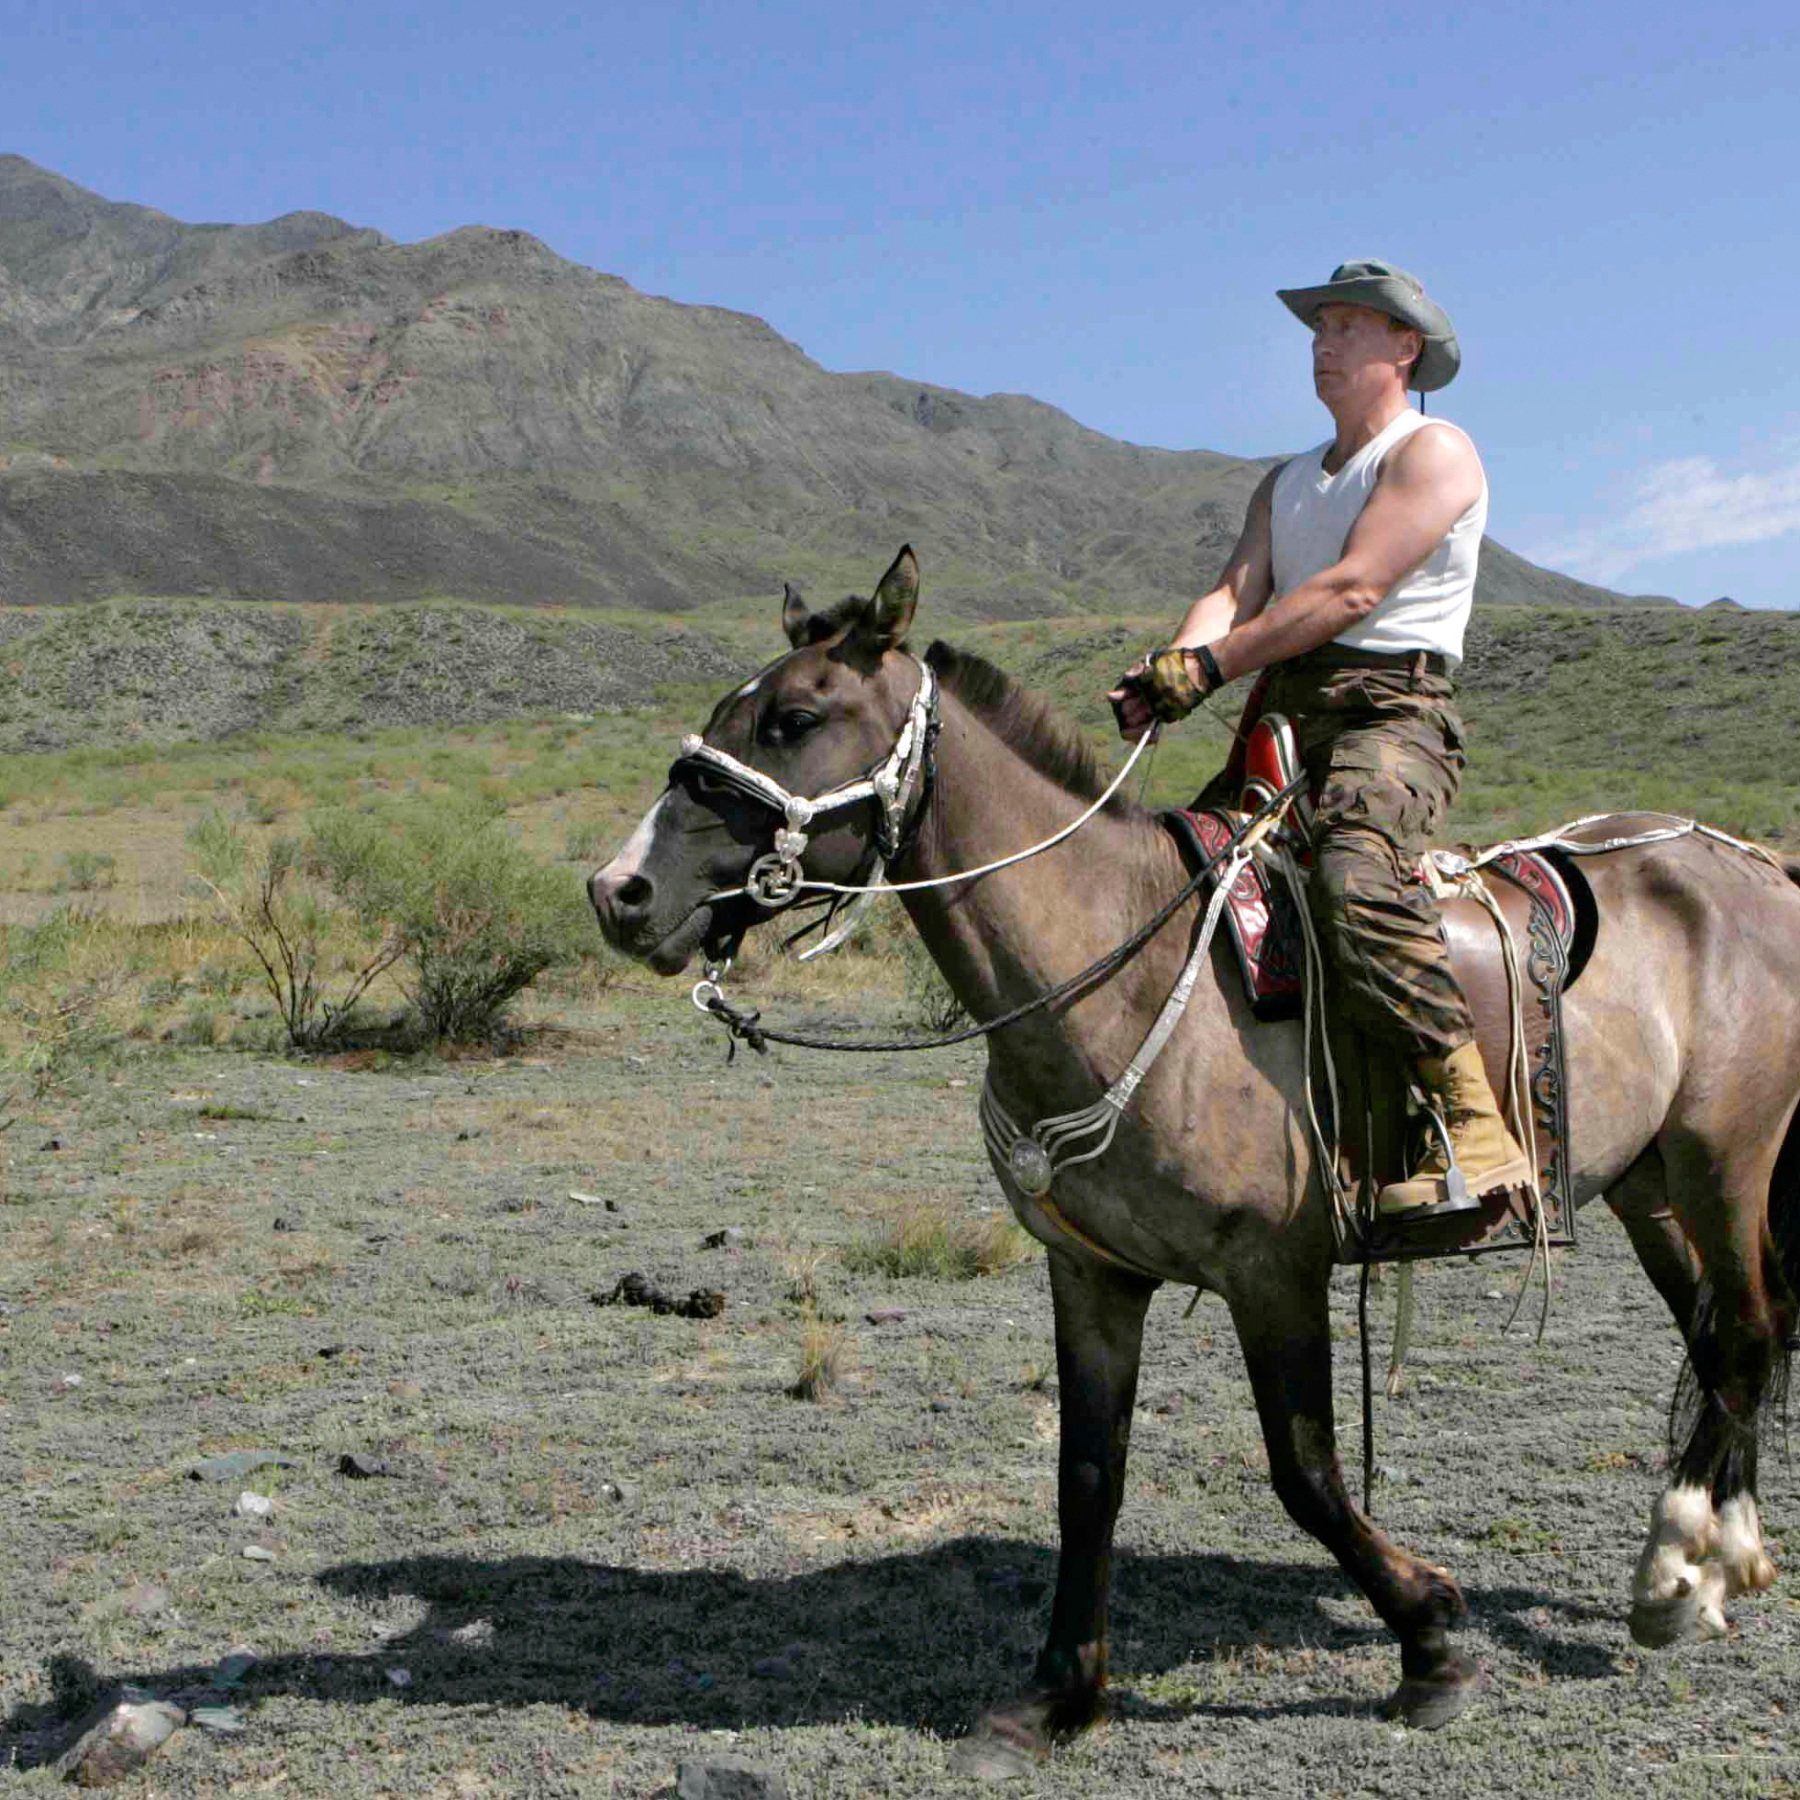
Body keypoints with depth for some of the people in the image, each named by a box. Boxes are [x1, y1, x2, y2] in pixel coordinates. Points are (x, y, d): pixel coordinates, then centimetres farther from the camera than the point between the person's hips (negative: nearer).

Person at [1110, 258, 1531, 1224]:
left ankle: (1473, 1129, -35)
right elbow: (1235, 592, 9)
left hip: (1392, 713, -8)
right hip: (1285, 719, 8)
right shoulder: (1285, 483, 27)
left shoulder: (1434, 451, 3)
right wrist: (1170, 670, -13)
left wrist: (1210, 666, -18)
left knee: (1354, 875, -36)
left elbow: (1353, 590, -12)